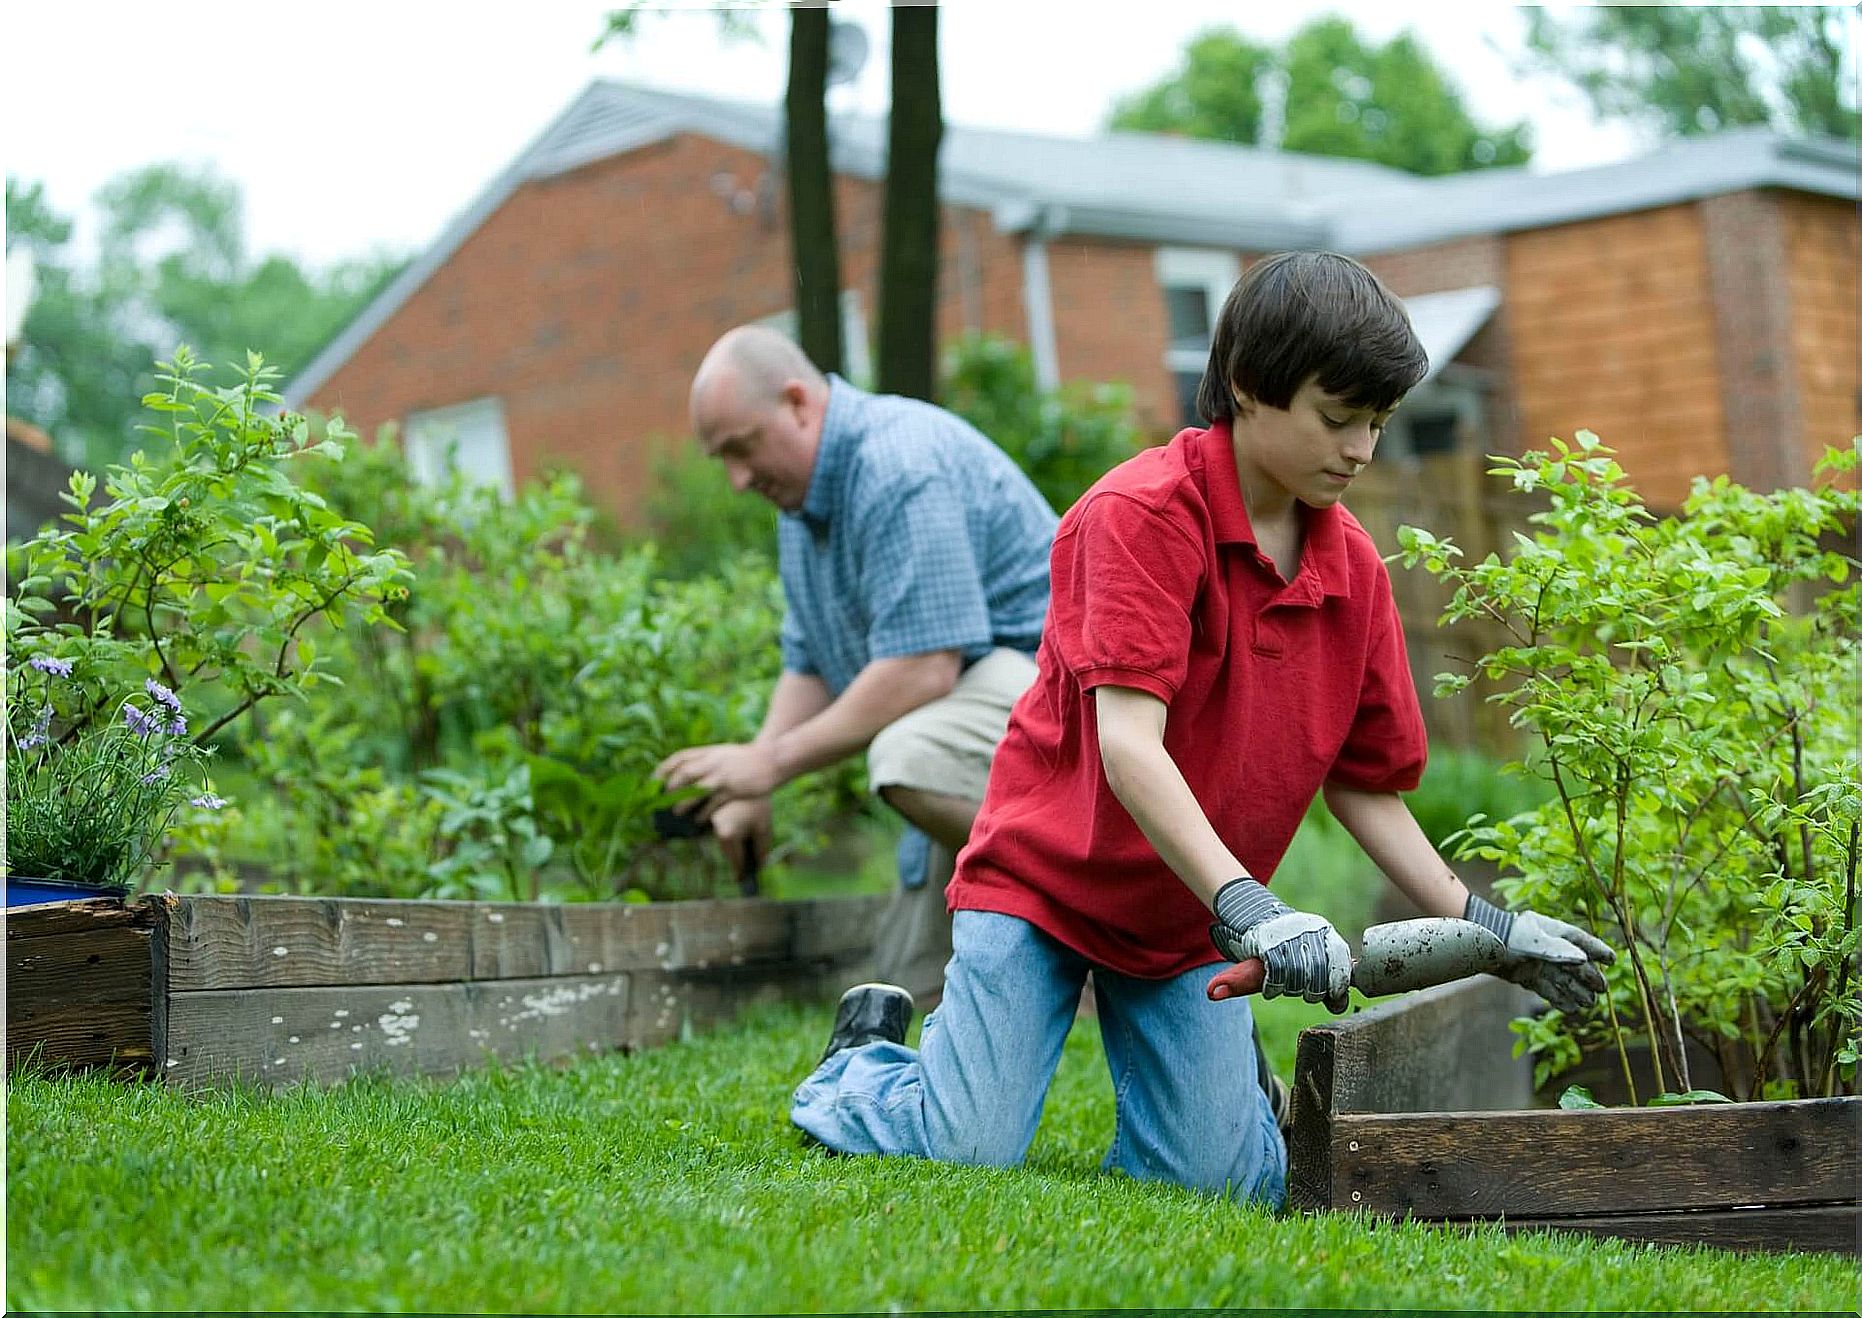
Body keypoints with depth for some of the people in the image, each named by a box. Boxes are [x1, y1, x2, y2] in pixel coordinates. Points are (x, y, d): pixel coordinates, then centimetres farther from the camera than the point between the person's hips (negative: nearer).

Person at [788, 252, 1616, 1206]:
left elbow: (1366, 788, 6)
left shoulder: (1353, 568, 0)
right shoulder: (1143, 511, -19)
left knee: (1228, 1181, -8)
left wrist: (1485, 928, -3)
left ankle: (1234, 1070, 26)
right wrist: (1248, 909, -38)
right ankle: (862, 1064, 19)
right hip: (1044, 877, -5)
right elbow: (1128, 746, -29)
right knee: (972, 1153, -13)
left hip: (1189, 921, 5)